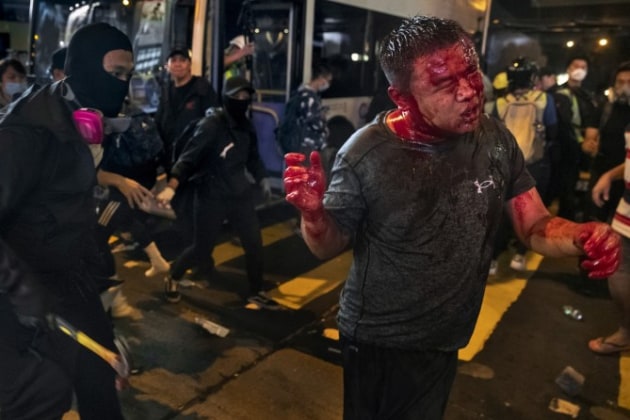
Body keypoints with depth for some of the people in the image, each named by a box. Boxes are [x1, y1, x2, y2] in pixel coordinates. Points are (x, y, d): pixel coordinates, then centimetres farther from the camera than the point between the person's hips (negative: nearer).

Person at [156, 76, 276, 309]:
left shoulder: (246, 126, 4)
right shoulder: (211, 125, -16)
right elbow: (189, 156, -22)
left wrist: (262, 179, 9)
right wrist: (171, 186, -32)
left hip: (240, 194, 6)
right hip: (211, 197, -6)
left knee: (255, 244, 5)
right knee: (202, 248, 5)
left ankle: (256, 293, 25)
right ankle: (172, 278, 34)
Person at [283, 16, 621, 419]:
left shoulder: (496, 139, -11)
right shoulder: (365, 154, -24)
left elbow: (536, 226, -4)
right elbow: (331, 245, -12)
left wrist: (582, 235, -26)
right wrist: (314, 215, -35)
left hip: (446, 341, 5)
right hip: (378, 341, -4)